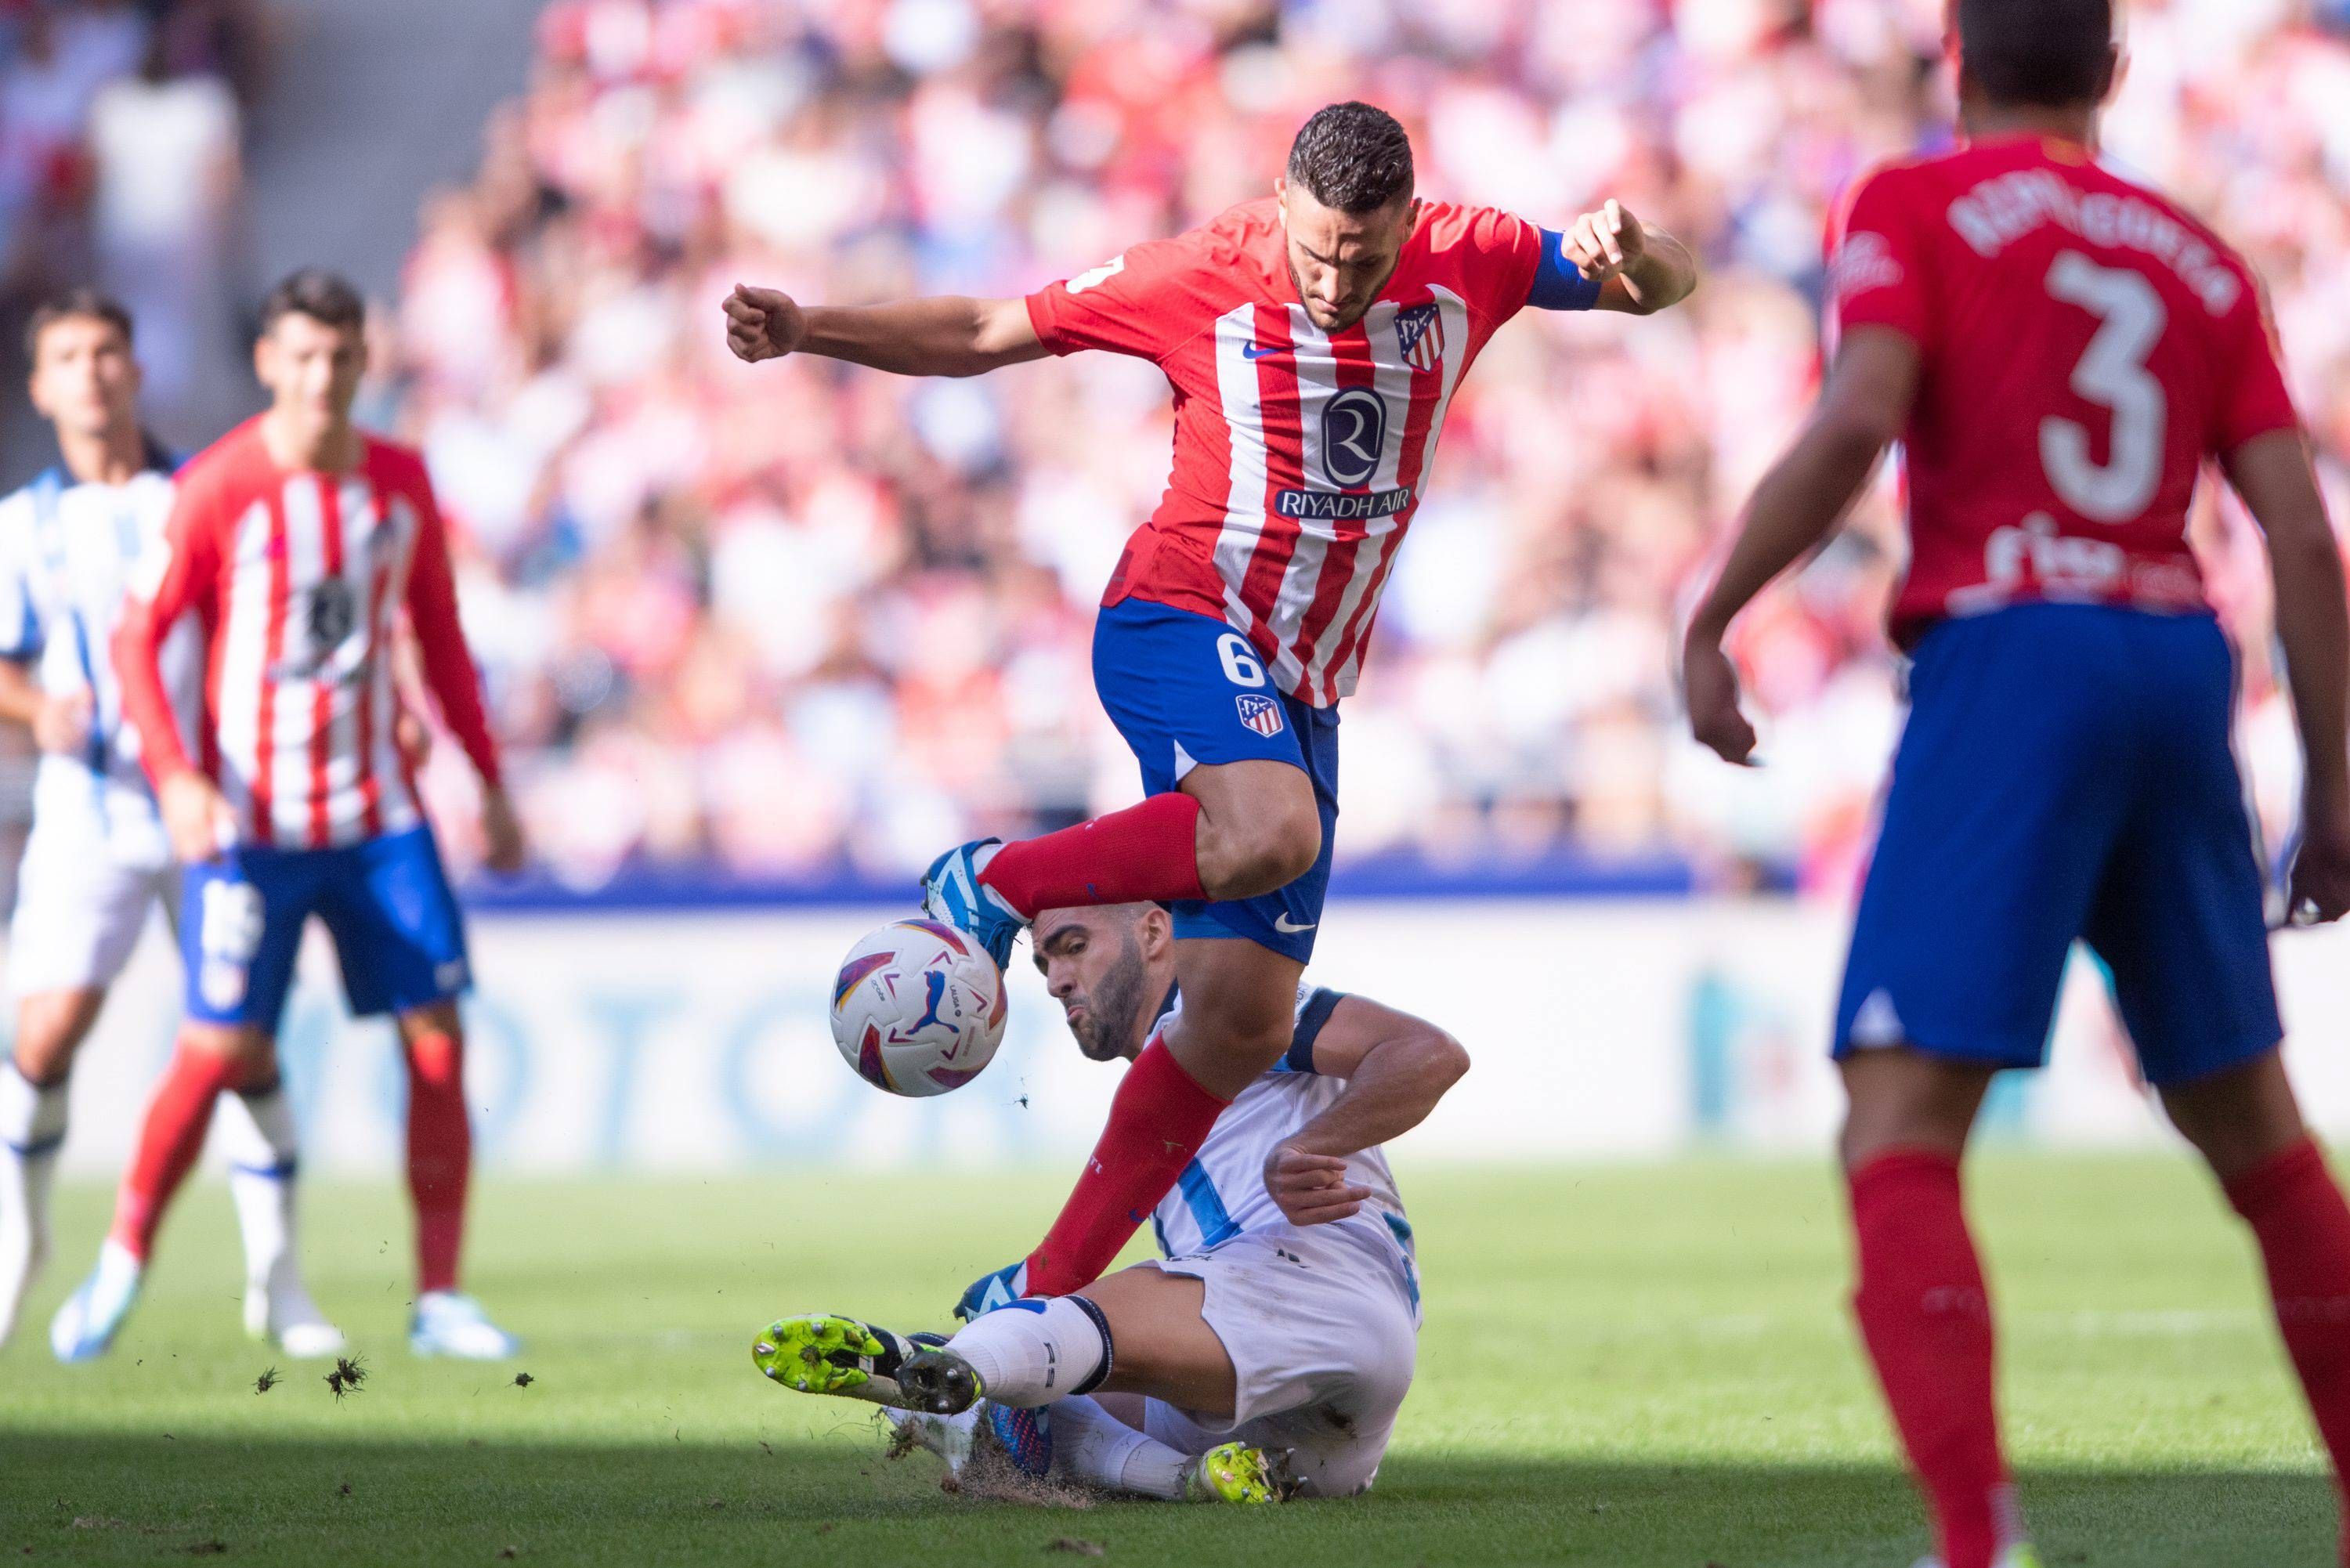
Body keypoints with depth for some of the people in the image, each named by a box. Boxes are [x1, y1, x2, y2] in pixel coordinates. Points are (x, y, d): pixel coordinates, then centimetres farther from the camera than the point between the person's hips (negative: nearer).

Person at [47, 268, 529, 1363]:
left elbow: (438, 639, 16)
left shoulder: (401, 483, 5)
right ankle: (118, 1268, 12)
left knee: (438, 1037, -3)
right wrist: (174, 777, -21)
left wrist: (490, 783, 15)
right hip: (247, 821, -4)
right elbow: (139, 639, -7)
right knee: (217, 1053, -8)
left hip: (378, 812, 4)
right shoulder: (216, 489, -9)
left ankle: (439, 1297, 4)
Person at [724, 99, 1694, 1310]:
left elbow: (1665, 283, 6)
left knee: (1243, 1013, -3)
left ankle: (1044, 1289, 6)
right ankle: (989, 886, -15)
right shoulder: (1203, 277, -9)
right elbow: (983, 334, 0)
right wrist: (805, 330, -11)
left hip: (1304, 686, 5)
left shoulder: (1466, 263, -1)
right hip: (1179, 619, -5)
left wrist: (1630, 255, -19)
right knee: (1270, 831, -37)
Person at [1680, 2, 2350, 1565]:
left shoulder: (1914, 206, 6)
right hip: (2181, 665, 5)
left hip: (2007, 655, -5)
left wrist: (1710, 620, -4)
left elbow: (1857, 422, -12)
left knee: (1900, 1130, -11)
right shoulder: (2199, 255, 19)